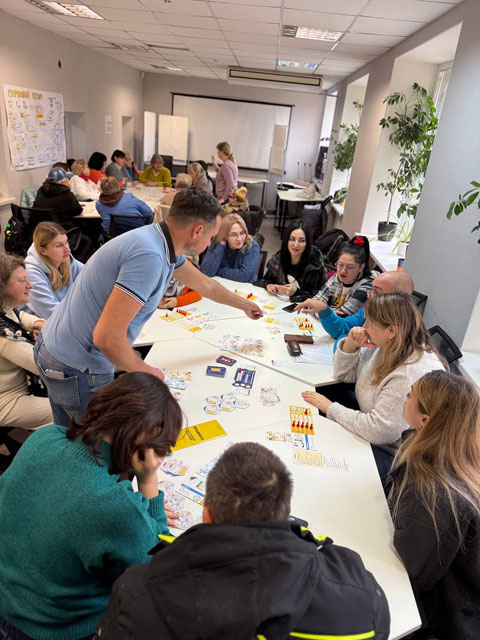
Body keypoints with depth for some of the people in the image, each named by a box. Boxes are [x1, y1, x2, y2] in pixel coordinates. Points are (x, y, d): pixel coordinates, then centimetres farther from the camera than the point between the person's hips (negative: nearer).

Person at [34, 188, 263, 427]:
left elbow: (204, 284, 21)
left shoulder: (161, 242, 3)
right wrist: (145, 372, -13)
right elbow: (107, 337, -32)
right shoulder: (149, 256, -29)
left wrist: (245, 304, 36)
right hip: (78, 369, -9)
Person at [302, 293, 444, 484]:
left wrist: (330, 408, -20)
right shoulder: (385, 346, -4)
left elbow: (378, 431, -30)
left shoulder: (412, 375, -32)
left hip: (390, 456, -8)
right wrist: (350, 345, -12)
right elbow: (344, 375, 8)